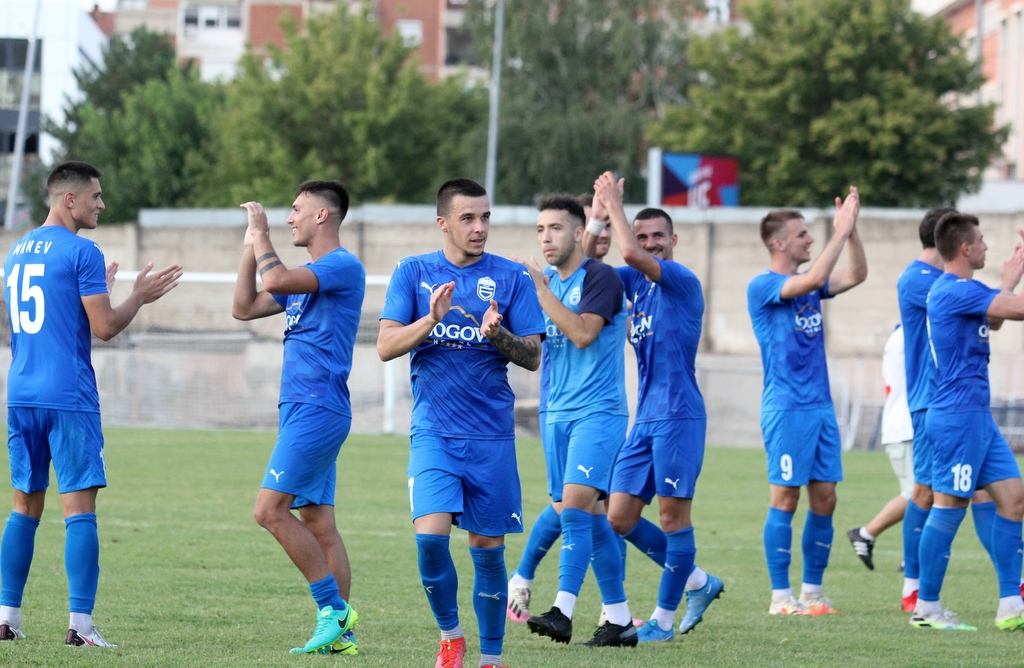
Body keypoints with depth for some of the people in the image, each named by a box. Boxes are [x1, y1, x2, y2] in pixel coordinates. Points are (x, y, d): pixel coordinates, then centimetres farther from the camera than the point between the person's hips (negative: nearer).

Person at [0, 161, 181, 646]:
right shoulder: (81, 252, -9)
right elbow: (104, 328, -10)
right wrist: (139, 297, 6)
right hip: (69, 397, -7)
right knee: (79, 509, -6)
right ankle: (80, 624, -11)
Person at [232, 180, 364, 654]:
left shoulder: (343, 267, -12)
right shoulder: (306, 275, 19)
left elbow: (274, 282, -25)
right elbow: (245, 308, 22)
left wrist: (262, 233, -11)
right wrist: (250, 246, 16)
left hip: (316, 410, -10)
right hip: (303, 409, 10)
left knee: (270, 510, -13)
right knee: (317, 520, 6)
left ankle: (334, 608, -11)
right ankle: (341, 631, 4)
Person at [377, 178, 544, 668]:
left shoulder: (511, 277, 4)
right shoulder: (414, 273, 5)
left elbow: (532, 356, 1)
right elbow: (386, 347, -2)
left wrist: (496, 334, -19)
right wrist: (431, 319, -18)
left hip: (492, 434, 0)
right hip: (434, 431, 0)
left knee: (488, 549, 2)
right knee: (430, 535, -16)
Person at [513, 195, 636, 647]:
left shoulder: (601, 278, -10)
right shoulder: (548, 282, 13)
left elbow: (582, 333, -22)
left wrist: (540, 288, -20)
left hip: (598, 411, -8)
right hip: (557, 414, 8)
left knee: (575, 505, -19)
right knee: (590, 517, 8)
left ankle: (563, 612, -24)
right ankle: (619, 621, 13)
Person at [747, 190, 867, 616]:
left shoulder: (808, 285, 14)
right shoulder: (762, 287, -9)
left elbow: (856, 275, 10)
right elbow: (813, 279, -23)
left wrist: (850, 229, -2)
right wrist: (841, 231, -19)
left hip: (820, 406, 7)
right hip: (786, 407, -7)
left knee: (824, 499, 5)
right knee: (785, 498, -5)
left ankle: (812, 591, 12)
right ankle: (781, 596, -1)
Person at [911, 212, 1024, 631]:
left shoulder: (956, 290, 16)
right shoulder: (957, 290, -16)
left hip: (977, 416, 10)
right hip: (958, 413, -10)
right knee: (949, 505, -5)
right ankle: (926, 608, 1)